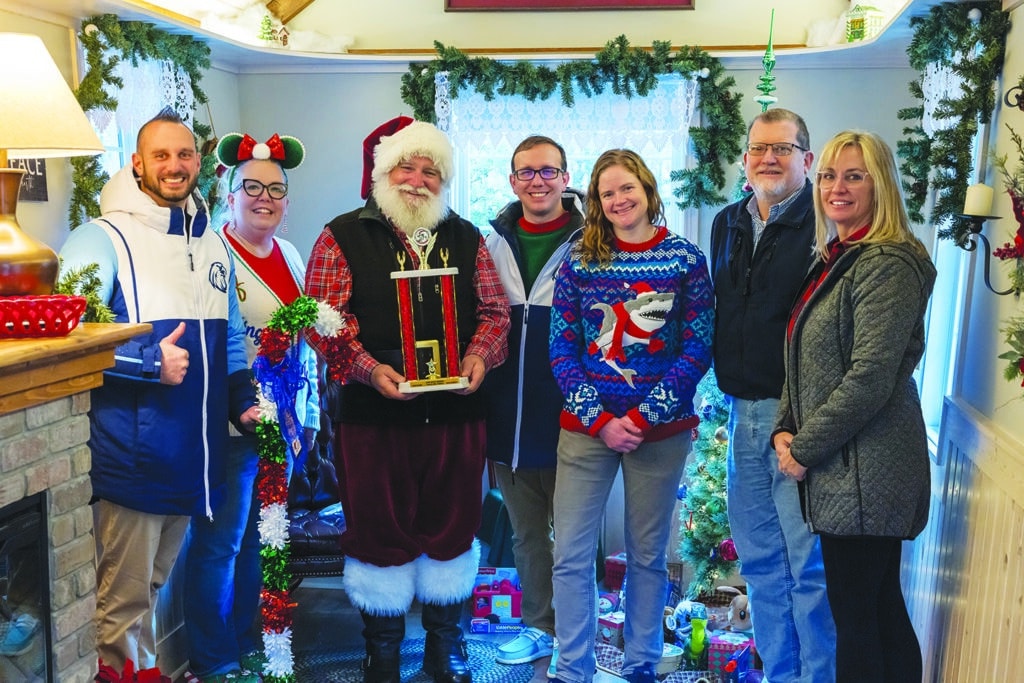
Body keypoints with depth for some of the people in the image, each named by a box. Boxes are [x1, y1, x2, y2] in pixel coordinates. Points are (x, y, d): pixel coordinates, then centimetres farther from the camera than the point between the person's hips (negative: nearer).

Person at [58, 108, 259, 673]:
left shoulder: (213, 245, 13)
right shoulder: (103, 239, -9)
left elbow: (230, 338, 20)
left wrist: (242, 403, 8)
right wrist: (151, 362, -20)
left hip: (193, 454, 7)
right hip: (129, 454, -6)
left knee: (153, 585, 22)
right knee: (123, 600, 2)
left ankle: (150, 669, 38)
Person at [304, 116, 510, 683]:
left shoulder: (466, 238, 11)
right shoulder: (343, 237, 0)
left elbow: (494, 308, 11)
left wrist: (480, 356, -8)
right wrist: (370, 369, -19)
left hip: (456, 411, 3)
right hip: (374, 413, -3)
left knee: (450, 525, 12)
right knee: (380, 528, 8)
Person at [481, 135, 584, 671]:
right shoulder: (493, 244, 6)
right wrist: (475, 380, 9)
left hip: (569, 417, -4)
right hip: (508, 419, 4)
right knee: (526, 533, 17)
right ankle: (540, 627, 33)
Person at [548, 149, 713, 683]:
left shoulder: (685, 259, 0)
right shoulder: (578, 263, 3)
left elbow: (698, 350, -5)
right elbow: (562, 351, 0)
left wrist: (642, 418, -13)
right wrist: (601, 420, -10)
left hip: (661, 432, -1)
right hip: (587, 429, 1)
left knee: (648, 555, 11)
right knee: (571, 556, 1)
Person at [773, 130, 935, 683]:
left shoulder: (888, 265, -14)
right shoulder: (832, 261, 15)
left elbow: (870, 377, -21)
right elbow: (806, 363, 19)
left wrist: (805, 449, -13)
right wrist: (785, 430, 5)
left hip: (866, 472, -9)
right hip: (840, 471, 9)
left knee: (856, 616, 0)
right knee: (882, 607, 17)